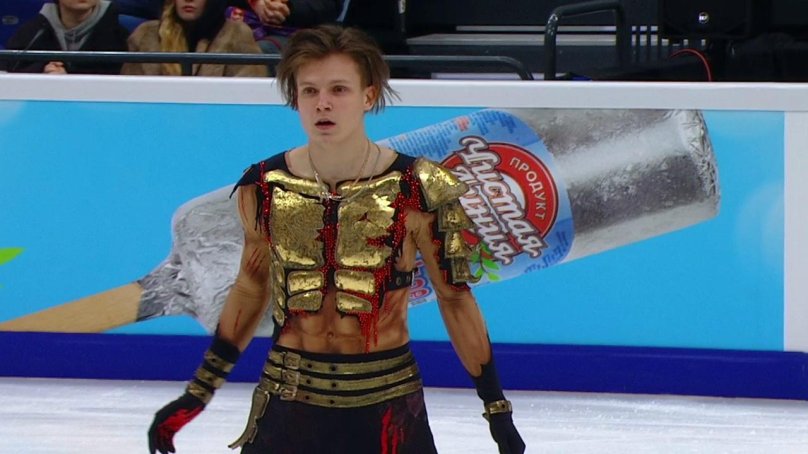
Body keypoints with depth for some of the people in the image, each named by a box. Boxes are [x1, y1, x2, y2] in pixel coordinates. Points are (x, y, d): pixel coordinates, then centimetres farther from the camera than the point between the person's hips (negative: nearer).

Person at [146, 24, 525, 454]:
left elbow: (454, 298, -1)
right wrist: (197, 394, 17)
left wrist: (497, 409, 1)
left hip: (387, 410, -2)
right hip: (288, 406, 2)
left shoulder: (418, 192, -9)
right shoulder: (263, 188, -1)